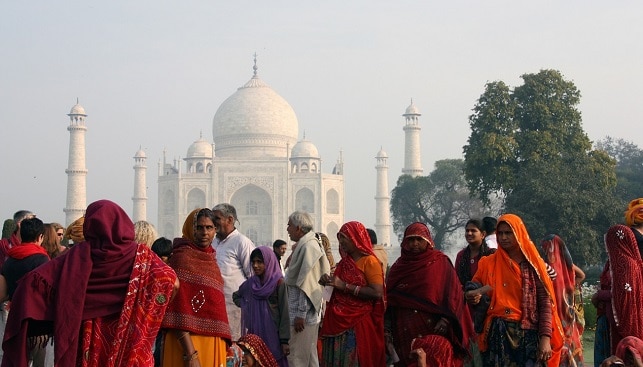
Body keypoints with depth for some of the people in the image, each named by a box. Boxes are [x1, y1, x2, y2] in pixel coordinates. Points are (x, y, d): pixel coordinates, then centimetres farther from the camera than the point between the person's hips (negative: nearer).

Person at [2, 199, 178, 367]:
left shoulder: (79, 255, -4)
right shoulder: (140, 255, -3)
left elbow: (34, 280, -11)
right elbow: (172, 282, -13)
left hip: (90, 341, 1)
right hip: (131, 341, 0)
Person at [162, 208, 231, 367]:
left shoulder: (210, 259, 14)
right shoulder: (182, 257, -10)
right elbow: (179, 310, -16)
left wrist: (223, 346, 16)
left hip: (213, 343, 8)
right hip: (191, 343, -8)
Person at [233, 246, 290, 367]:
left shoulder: (278, 283, -6)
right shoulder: (250, 283, 8)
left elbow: (284, 313, -9)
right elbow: (236, 296, 27)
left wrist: (284, 340, -13)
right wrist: (245, 306, 7)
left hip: (272, 335, -4)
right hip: (252, 333, 4)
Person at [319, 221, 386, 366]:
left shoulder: (370, 262, -8)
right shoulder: (344, 262, 13)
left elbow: (377, 293, -20)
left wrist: (344, 286, -20)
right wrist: (329, 282, 2)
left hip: (358, 325, -7)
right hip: (339, 323, 7)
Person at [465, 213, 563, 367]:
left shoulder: (533, 264, 6)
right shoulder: (488, 264, 10)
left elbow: (545, 302, 1)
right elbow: (472, 292, 12)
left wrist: (546, 338, -9)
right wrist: (472, 297, -13)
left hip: (529, 335, -1)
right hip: (497, 334, 1)